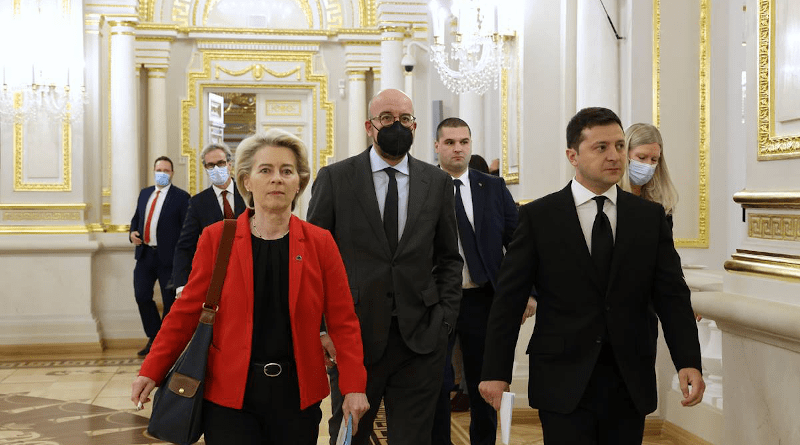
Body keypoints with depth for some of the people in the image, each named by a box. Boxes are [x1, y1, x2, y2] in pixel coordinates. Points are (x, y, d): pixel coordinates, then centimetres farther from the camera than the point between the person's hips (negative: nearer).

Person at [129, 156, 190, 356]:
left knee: (169, 301, 4)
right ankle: (153, 338, 22)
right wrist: (133, 233, 0)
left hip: (168, 257, -5)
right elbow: (136, 218, 23)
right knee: (142, 296, 4)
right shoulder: (144, 193, 13)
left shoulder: (181, 197, -5)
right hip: (145, 254, 5)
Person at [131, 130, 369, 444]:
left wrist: (354, 387, -5)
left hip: (296, 394, 1)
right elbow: (187, 312, 3)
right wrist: (151, 372, -1)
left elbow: (343, 321, 1)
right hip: (230, 395, -1)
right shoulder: (216, 238, 0)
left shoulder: (320, 243, 1)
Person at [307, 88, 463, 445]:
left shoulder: (437, 183, 7)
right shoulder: (334, 178, 0)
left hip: (420, 339, 2)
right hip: (354, 337, -1)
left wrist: (444, 321, 0)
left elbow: (449, 259, 11)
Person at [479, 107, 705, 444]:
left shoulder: (650, 217, 6)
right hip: (563, 384, -3)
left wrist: (688, 362, -11)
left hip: (631, 384, 3)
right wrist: (496, 372, -6)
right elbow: (509, 299, -3)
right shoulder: (538, 217, -2)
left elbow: (672, 295, 2)